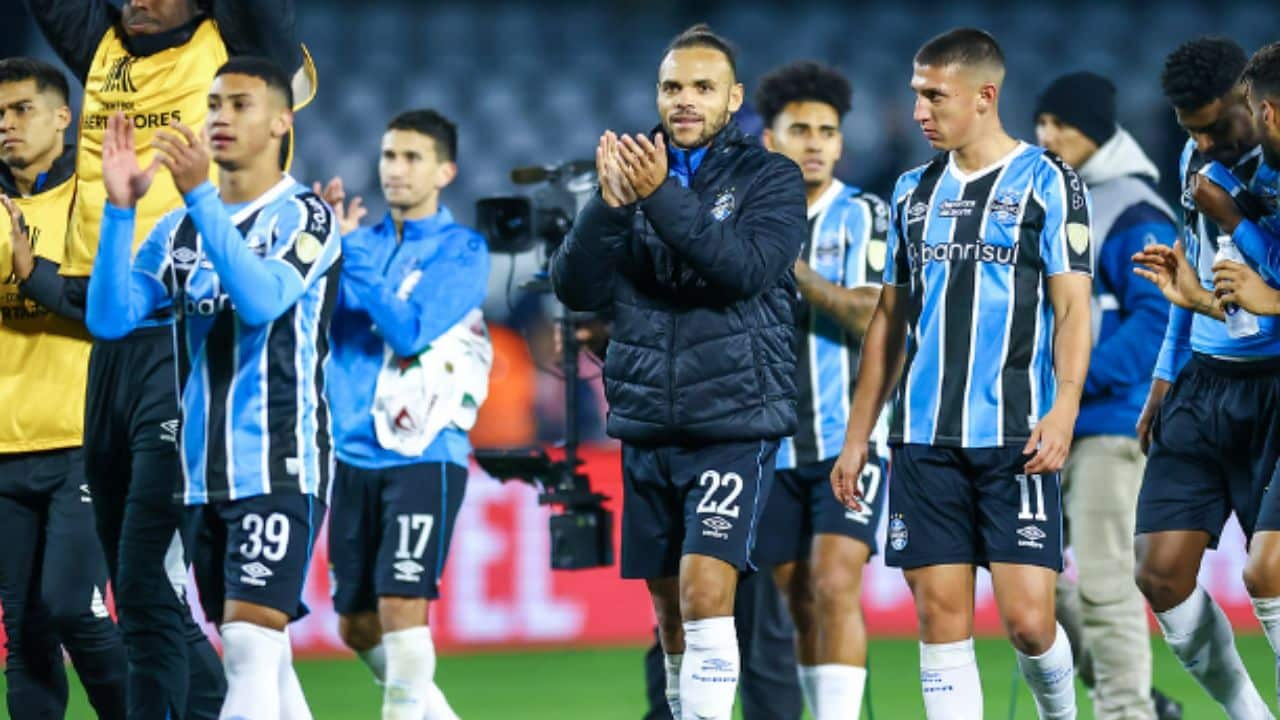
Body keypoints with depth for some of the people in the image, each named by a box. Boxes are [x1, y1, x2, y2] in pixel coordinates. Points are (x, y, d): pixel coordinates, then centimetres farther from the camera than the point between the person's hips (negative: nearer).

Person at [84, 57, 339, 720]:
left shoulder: (306, 217, -5)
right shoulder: (179, 228, 12)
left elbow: (261, 299, -23)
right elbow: (110, 317, 0)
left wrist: (199, 194, -29)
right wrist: (119, 208, -12)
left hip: (278, 468, -6)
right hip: (206, 475, 6)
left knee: (250, 649, -16)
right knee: (263, 658, 10)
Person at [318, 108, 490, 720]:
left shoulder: (462, 250, -3)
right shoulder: (365, 244, 12)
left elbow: (410, 332, -16)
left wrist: (351, 248, -18)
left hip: (423, 455, -6)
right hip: (356, 455, 6)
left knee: (401, 606, -16)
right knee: (356, 625, 9)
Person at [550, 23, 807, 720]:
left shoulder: (768, 178, -1)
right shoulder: (632, 169, 9)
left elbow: (750, 269, -20)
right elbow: (575, 287, -1)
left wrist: (661, 197, -27)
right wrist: (609, 205, -18)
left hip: (734, 424, -4)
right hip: (647, 426, 4)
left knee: (705, 591, -17)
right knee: (670, 607, 11)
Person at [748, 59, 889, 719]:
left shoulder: (865, 218, -2)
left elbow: (872, 317, -14)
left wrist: (792, 269, -20)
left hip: (851, 438, -4)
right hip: (775, 445, 4)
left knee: (835, 587, -16)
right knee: (800, 603, 7)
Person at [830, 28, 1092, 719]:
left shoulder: (1047, 182, 0)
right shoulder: (914, 190, 15)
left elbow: (1072, 308, -5)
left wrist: (1063, 410, -19)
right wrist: (857, 436, 16)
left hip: (1015, 440, -5)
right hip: (924, 441, 5)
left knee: (1028, 619, -8)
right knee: (941, 619, -1)